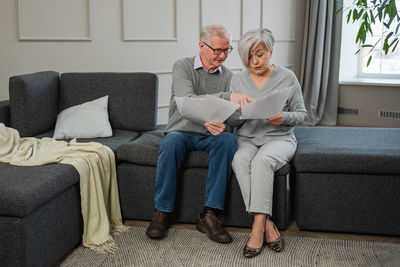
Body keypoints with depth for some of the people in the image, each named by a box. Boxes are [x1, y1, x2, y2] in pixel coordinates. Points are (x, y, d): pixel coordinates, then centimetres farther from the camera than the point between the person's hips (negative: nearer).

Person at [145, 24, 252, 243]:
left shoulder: (227, 76, 7)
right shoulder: (182, 67, -5)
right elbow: (188, 102, -24)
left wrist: (223, 124, -22)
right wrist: (226, 97, -36)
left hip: (211, 135, 3)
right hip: (182, 131, -2)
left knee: (228, 140, -31)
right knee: (171, 142, -36)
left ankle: (209, 214, -30)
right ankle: (162, 212, -22)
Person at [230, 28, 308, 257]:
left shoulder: (287, 77, 1)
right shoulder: (238, 79, 8)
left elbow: (302, 114, 3)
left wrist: (284, 118, -18)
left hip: (279, 137, -2)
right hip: (247, 138, 2)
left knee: (262, 160, -35)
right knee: (240, 160, -32)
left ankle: (258, 226, -32)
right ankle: (268, 225, -32)